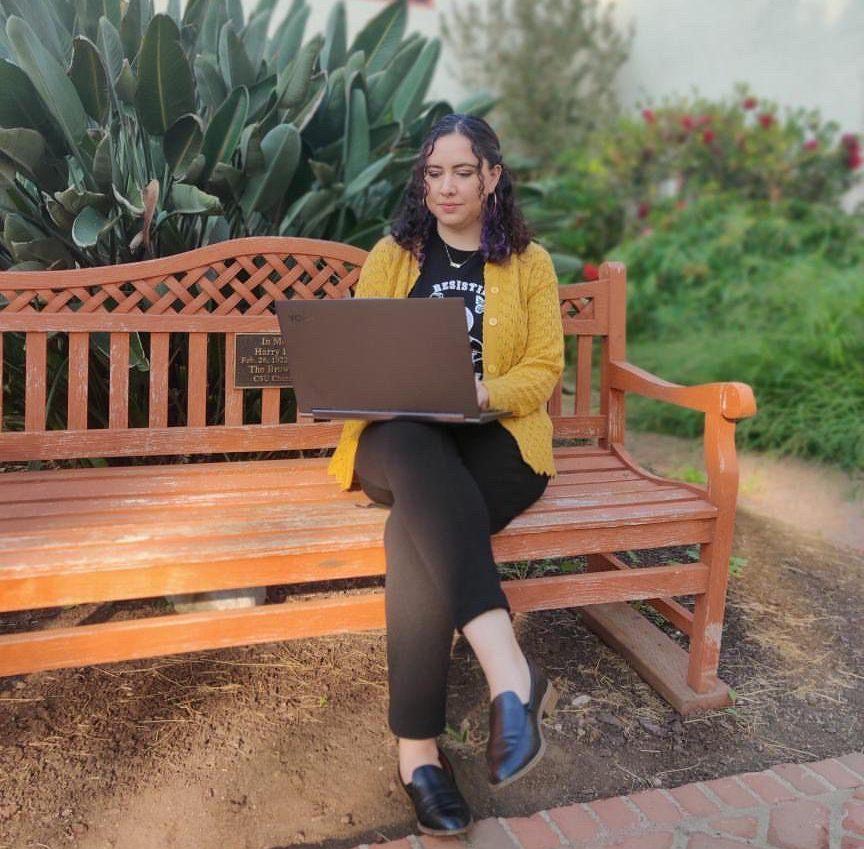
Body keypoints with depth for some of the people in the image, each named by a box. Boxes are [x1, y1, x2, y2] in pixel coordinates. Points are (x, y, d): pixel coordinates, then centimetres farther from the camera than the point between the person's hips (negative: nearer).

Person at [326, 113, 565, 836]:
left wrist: (482, 391, -17)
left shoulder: (530, 262, 12)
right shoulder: (391, 256, 15)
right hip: (399, 435, 1)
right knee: (423, 467, -39)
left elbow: (544, 369, 4)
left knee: (419, 524, -34)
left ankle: (418, 747, -30)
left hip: (497, 439, 0)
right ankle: (513, 675, -46)